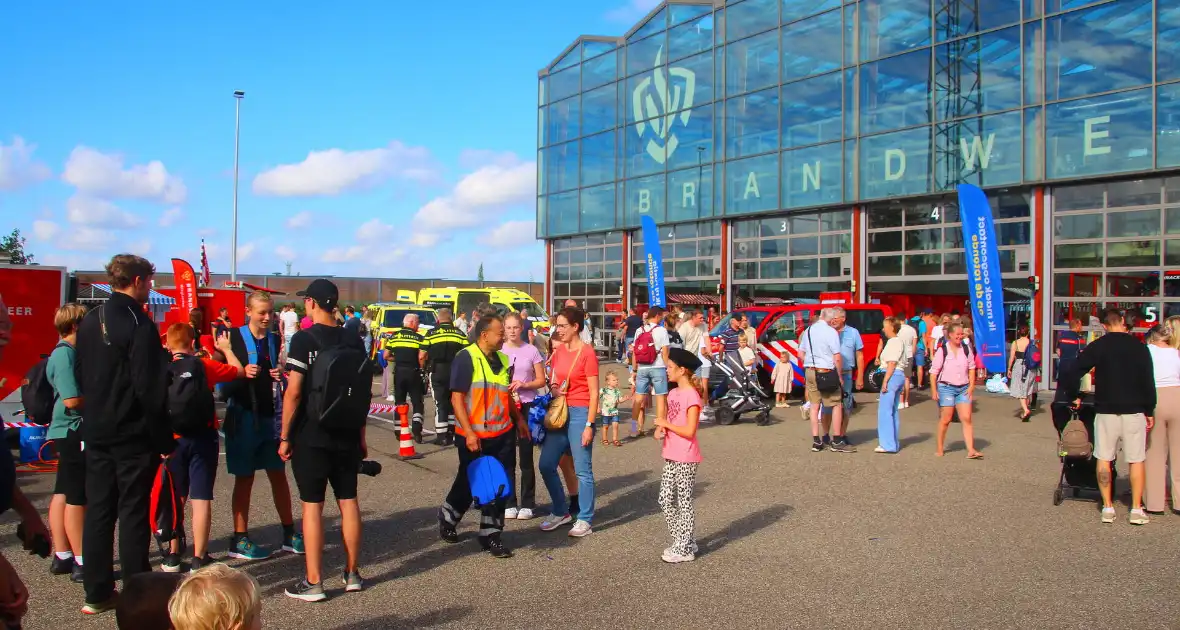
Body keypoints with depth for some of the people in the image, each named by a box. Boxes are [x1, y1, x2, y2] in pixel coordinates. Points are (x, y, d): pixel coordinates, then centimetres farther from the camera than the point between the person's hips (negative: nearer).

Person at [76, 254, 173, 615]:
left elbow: (82, 377, 12)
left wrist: (95, 419, 19)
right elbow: (150, 389, -19)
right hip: (133, 436, -7)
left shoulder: (89, 322, 7)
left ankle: (97, 593, 19)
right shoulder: (139, 325, -17)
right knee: (133, 512, 1)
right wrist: (164, 440, -13)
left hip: (96, 434, 7)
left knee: (98, 510, 11)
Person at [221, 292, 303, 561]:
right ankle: (239, 540, 14)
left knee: (279, 475, 10)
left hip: (271, 416, 4)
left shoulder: (274, 341, 7)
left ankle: (289, 534, 20)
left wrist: (279, 376, -7)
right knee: (244, 478, 4)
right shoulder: (234, 338, -7)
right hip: (243, 417, -4)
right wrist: (243, 374, -25)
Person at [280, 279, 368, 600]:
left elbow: (293, 393, -14)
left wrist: (285, 436, -5)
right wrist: (361, 436, 15)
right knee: (348, 500, 12)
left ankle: (313, 582, 6)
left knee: (312, 505, 1)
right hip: (347, 436, 5)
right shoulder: (353, 341, 4)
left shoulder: (304, 339, -10)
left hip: (311, 437, -5)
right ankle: (352, 573, 21)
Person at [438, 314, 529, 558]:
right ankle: (447, 519, 37)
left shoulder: (503, 359, 9)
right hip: (475, 438, -6)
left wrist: (519, 420, 18)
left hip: (503, 436, 6)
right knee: (468, 485, 11)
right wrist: (468, 432, -20)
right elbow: (457, 398, -15)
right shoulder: (466, 358, -12)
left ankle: (491, 534, 17)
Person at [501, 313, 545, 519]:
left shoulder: (531, 350, 0)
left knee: (526, 457, 2)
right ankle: (509, 503, 16)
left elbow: (541, 380, 2)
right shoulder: (498, 351, 3)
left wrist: (524, 384, -15)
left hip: (527, 407, -1)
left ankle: (527, 504, 12)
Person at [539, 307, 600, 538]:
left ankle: (585, 520, 12)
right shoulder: (558, 351, 9)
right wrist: (553, 387, 0)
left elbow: (594, 393, -11)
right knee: (546, 465, 8)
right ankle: (561, 512, 24)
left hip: (580, 413, -7)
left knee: (582, 469, 0)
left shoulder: (587, 353, -11)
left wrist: (589, 425, -15)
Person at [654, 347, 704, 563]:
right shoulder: (673, 393, 10)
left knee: (684, 502, 1)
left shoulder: (692, 396, -17)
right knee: (665, 500, 12)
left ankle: (684, 549, 11)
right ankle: (682, 542, 24)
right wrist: (660, 430, -3)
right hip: (671, 456, 9)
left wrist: (665, 423, -14)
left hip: (686, 459, -9)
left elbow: (689, 431, -21)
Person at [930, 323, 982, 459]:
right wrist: (934, 390, -9)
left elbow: (971, 368, 12)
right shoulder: (942, 350, -7)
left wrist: (971, 386, 4)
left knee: (967, 418, -3)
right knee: (945, 420, 2)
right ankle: (940, 449, 15)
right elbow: (934, 371, -6)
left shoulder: (966, 349, 5)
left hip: (963, 388, 3)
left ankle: (971, 451, -4)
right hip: (946, 388, -3)